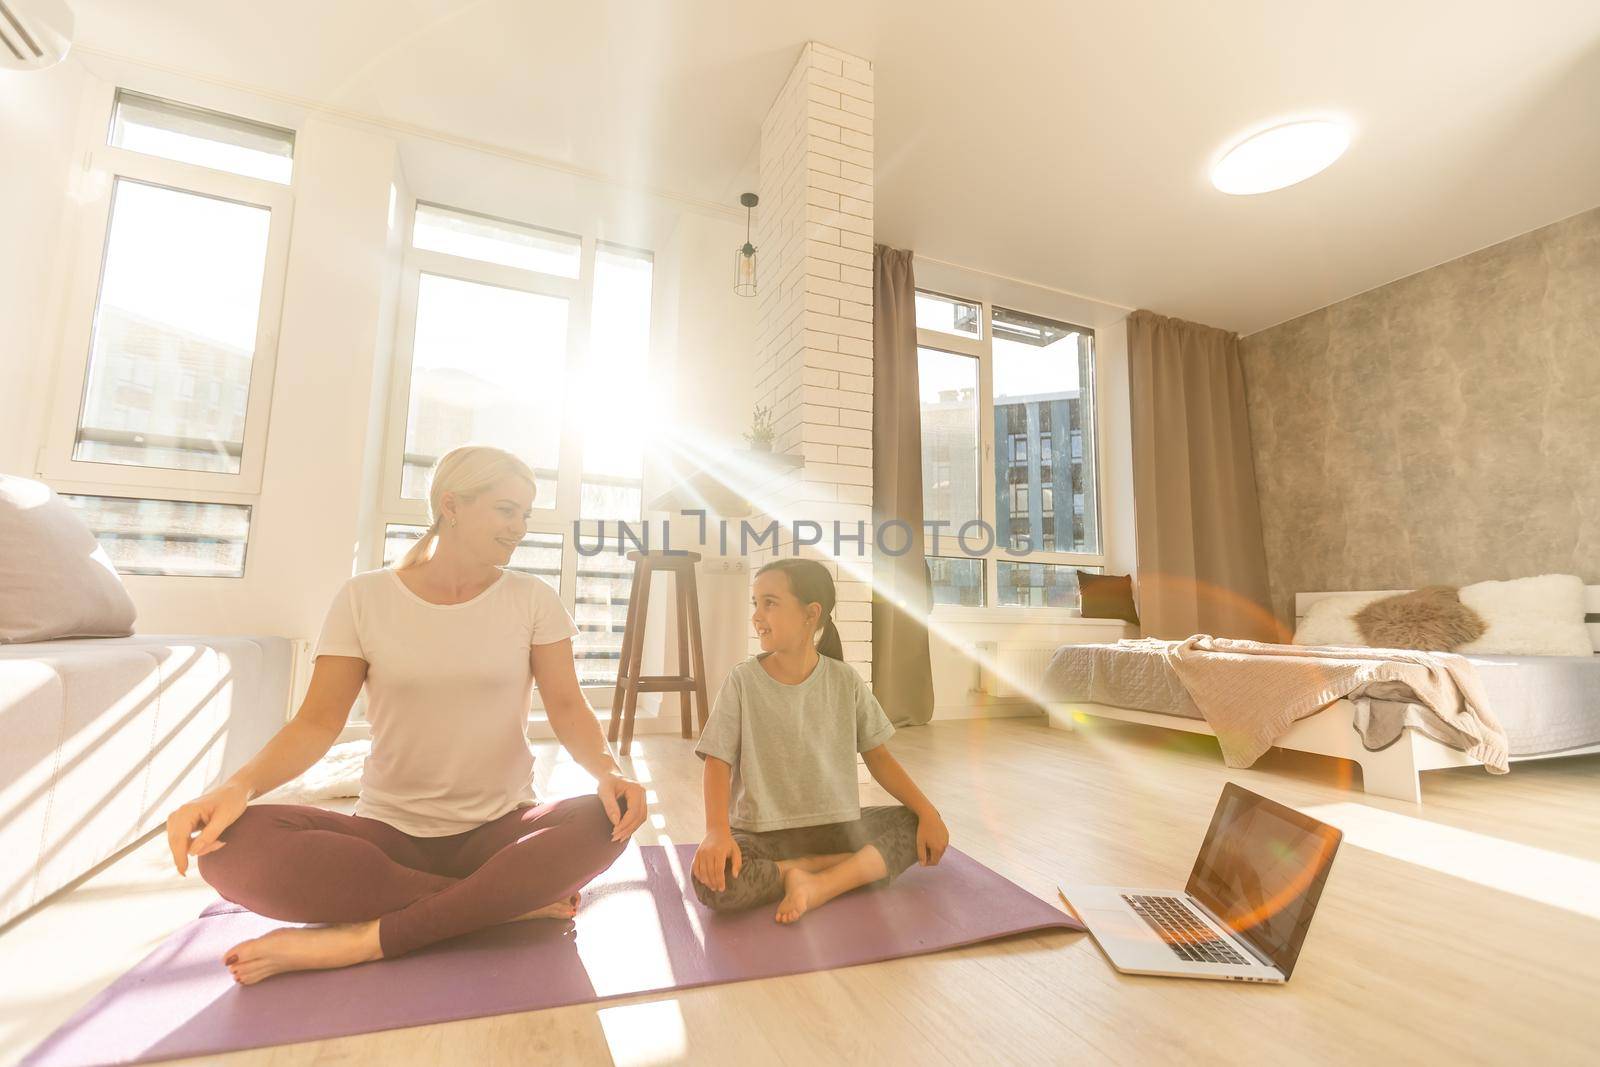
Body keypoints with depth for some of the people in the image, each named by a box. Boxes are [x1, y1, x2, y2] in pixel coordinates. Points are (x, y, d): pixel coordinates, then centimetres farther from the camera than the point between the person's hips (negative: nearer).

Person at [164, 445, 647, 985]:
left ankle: (367, 937, -23)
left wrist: (608, 770, -26)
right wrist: (239, 785, -23)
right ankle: (512, 903, -22)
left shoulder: (533, 600, -2)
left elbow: (567, 706, -7)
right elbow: (318, 721, -3)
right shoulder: (364, 598, -1)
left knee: (607, 820, -29)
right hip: (388, 831, 1)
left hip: (499, 829, 0)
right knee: (234, 846, -27)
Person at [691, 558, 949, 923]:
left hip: (837, 827, 3)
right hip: (762, 834, -2)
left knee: (920, 825, -13)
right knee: (713, 882, -31)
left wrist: (928, 812, -10)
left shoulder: (845, 681, -3)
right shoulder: (743, 681, -9)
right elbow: (718, 762, -10)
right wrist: (717, 831, -27)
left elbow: (878, 757, 2)